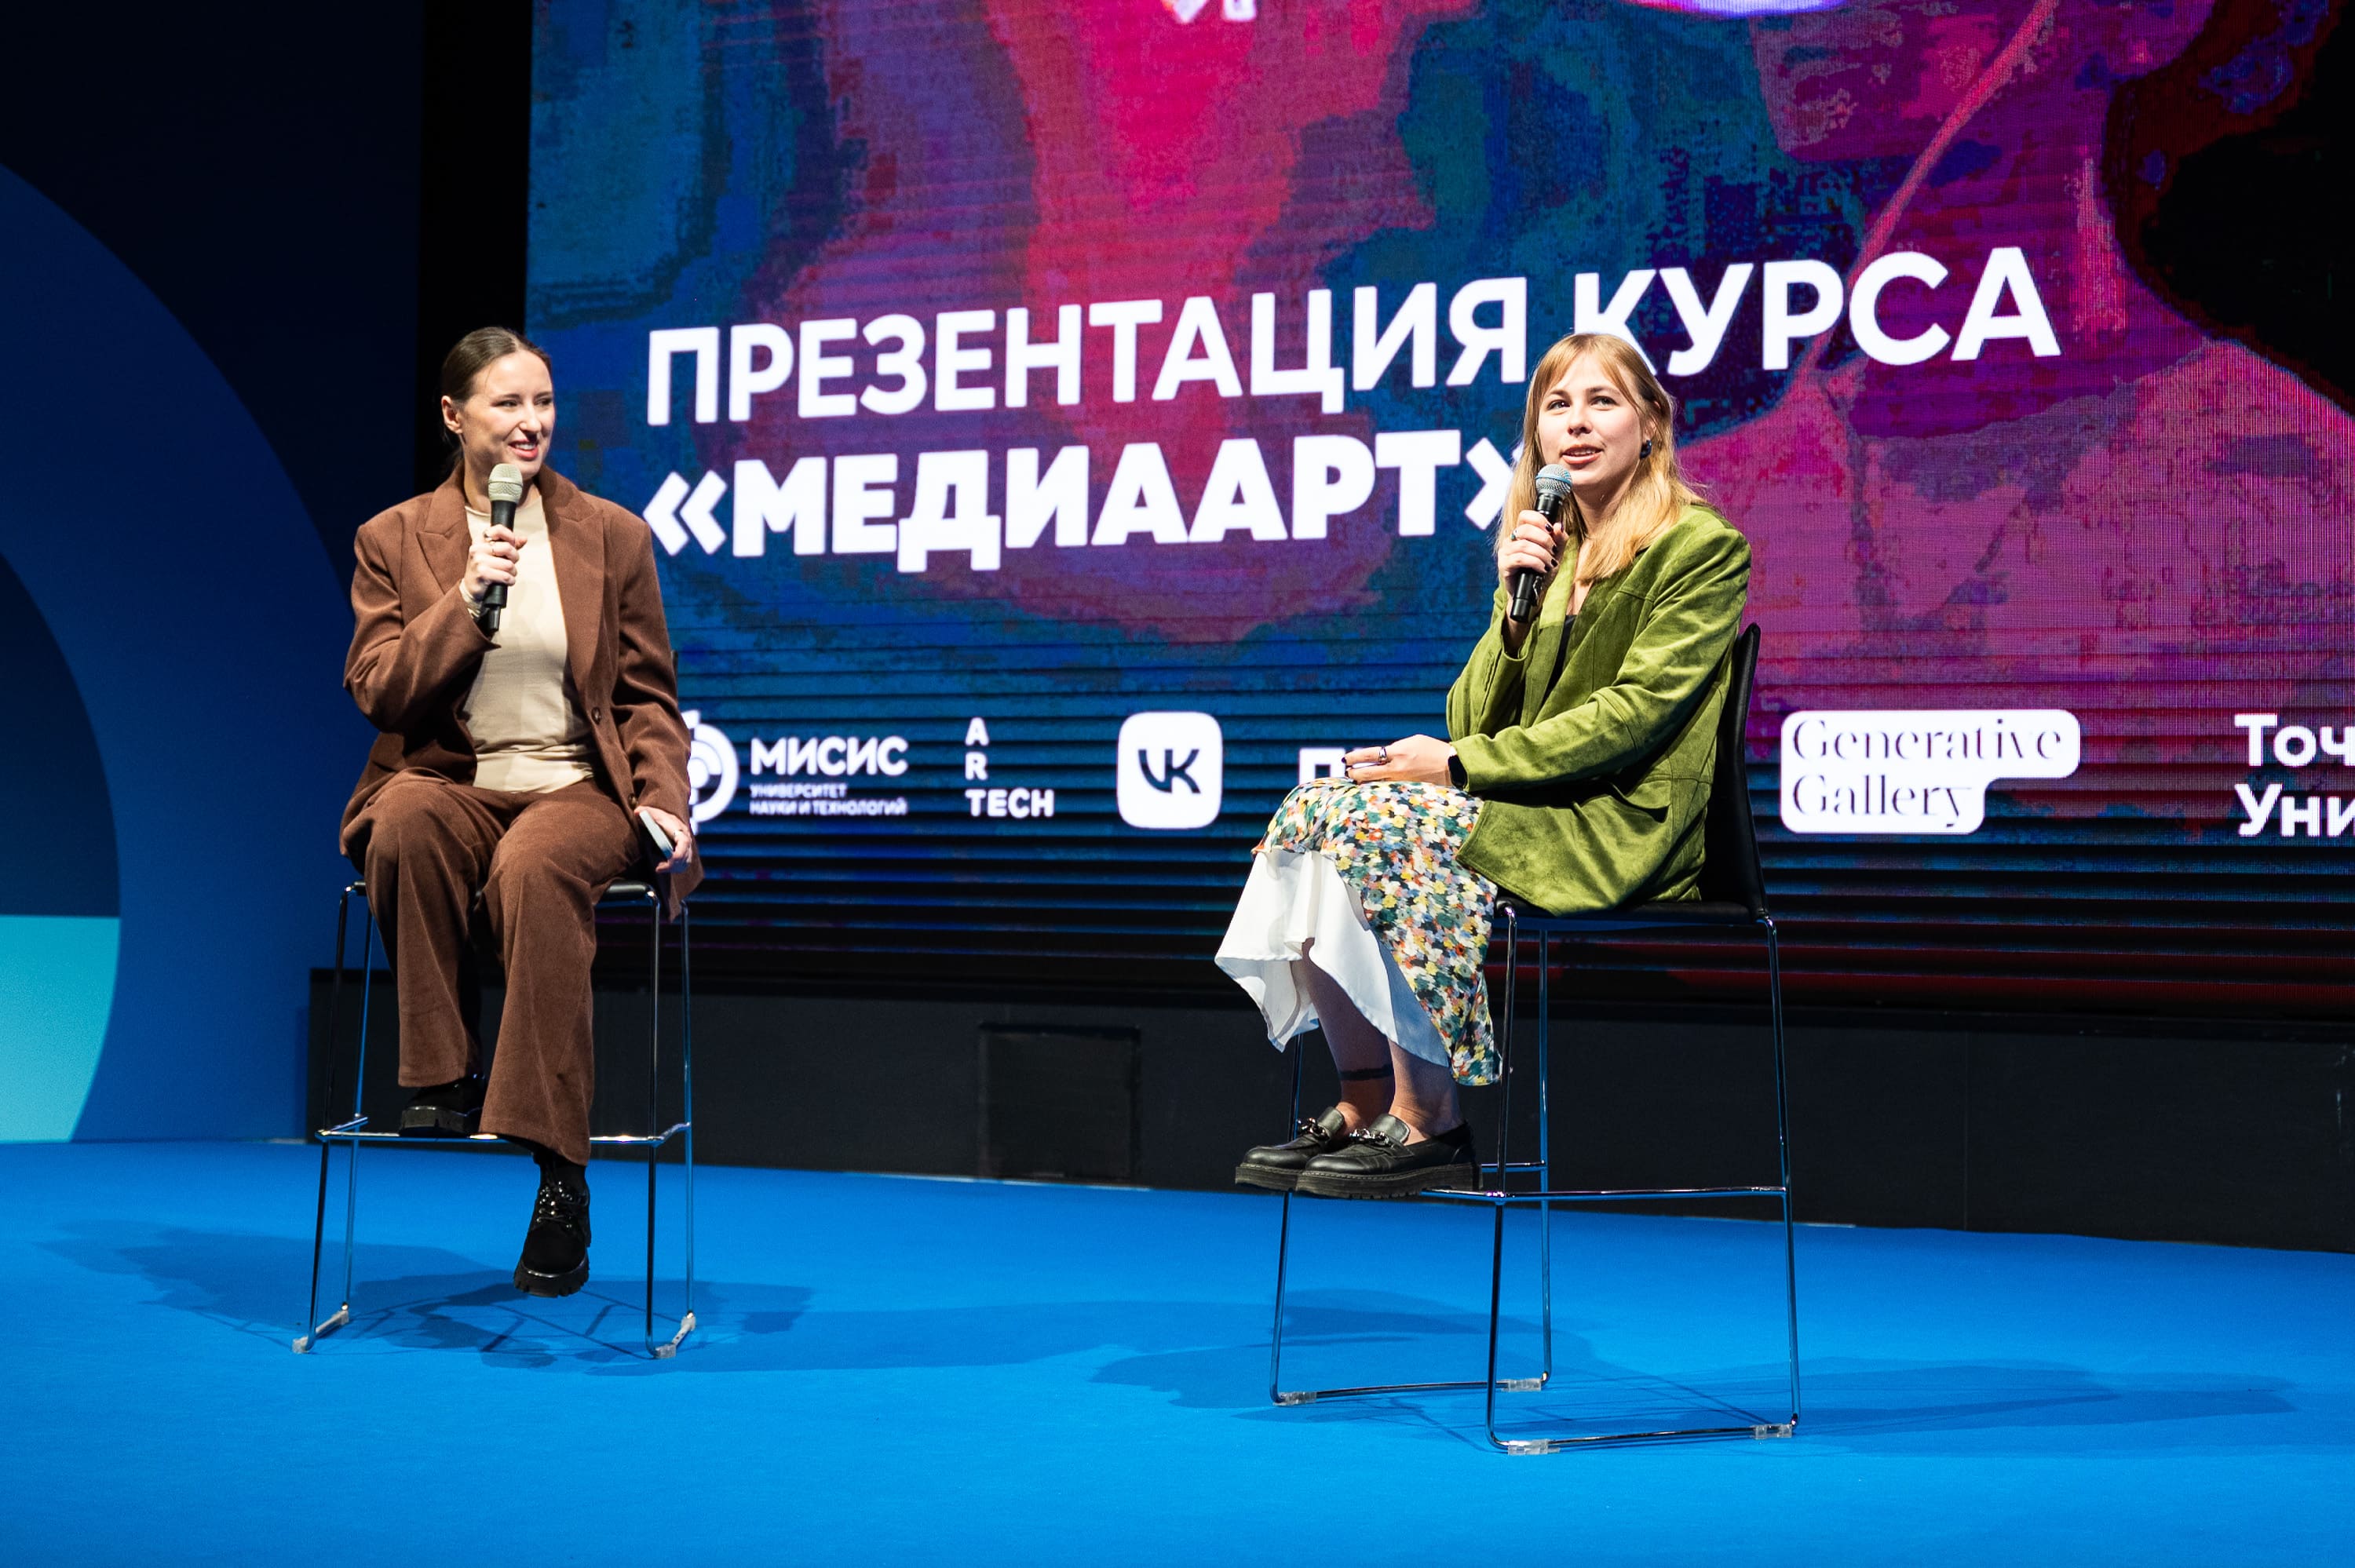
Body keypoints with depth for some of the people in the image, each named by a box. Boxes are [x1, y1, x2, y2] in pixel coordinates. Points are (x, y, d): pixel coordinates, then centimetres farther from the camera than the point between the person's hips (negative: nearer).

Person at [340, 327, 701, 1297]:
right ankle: (442, 1075, -22)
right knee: (406, 819, -37)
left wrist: (664, 801, -5)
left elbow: (647, 697, 11)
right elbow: (376, 691, 0)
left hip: (577, 790, -1)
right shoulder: (393, 539, 9)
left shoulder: (611, 535, 11)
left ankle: (561, 1177, -36)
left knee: (534, 870, -37)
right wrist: (464, 603, -13)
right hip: (450, 786, 1)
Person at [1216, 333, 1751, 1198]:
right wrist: (1515, 609, -8)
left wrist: (1463, 765, -17)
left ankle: (1428, 1123, -18)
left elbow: (1637, 710, -14)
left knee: (1371, 821, -25)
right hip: (1530, 808, 7)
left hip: (1621, 828, -7)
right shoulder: (1547, 548, 16)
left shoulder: (1702, 547, -4)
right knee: (1314, 808, -13)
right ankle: (1364, 1108, -10)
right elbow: (1473, 721, 9)